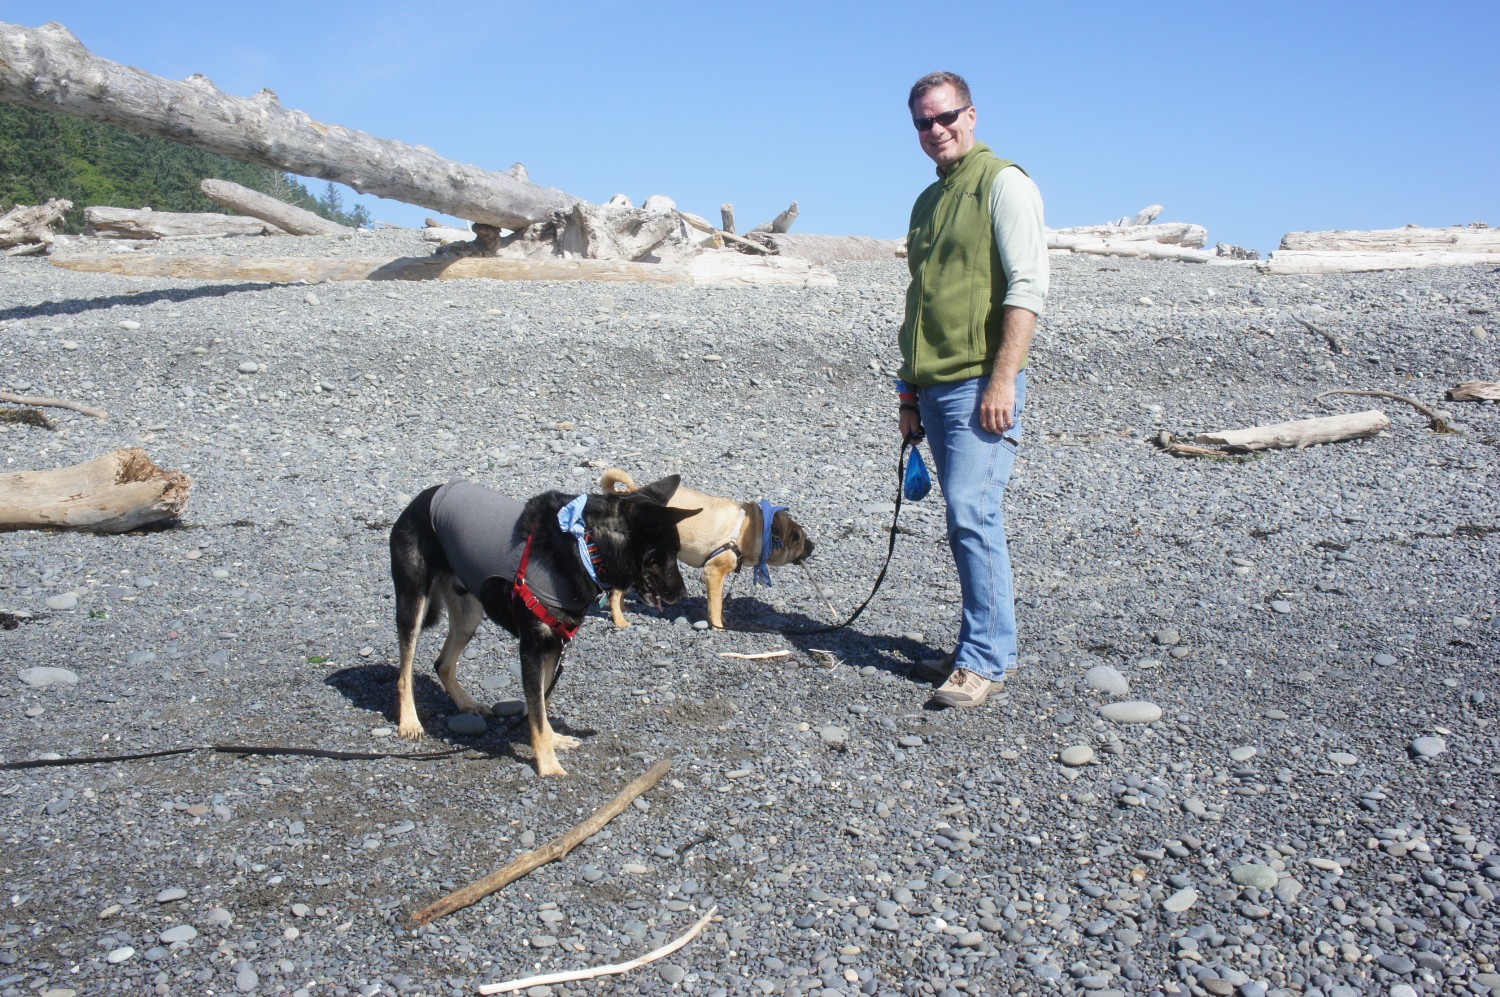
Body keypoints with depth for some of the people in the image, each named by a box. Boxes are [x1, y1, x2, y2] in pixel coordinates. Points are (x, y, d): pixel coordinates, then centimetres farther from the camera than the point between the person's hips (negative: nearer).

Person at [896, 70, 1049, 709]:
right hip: (935, 386, 8)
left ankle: (984, 660, -5)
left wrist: (1003, 380, -21)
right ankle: (992, 639, 20)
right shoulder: (928, 201, 20)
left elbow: (1028, 286, -14)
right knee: (969, 517, 11)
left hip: (981, 383, -8)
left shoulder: (1003, 182, -4)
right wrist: (910, 388, 20)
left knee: (971, 514, -13)